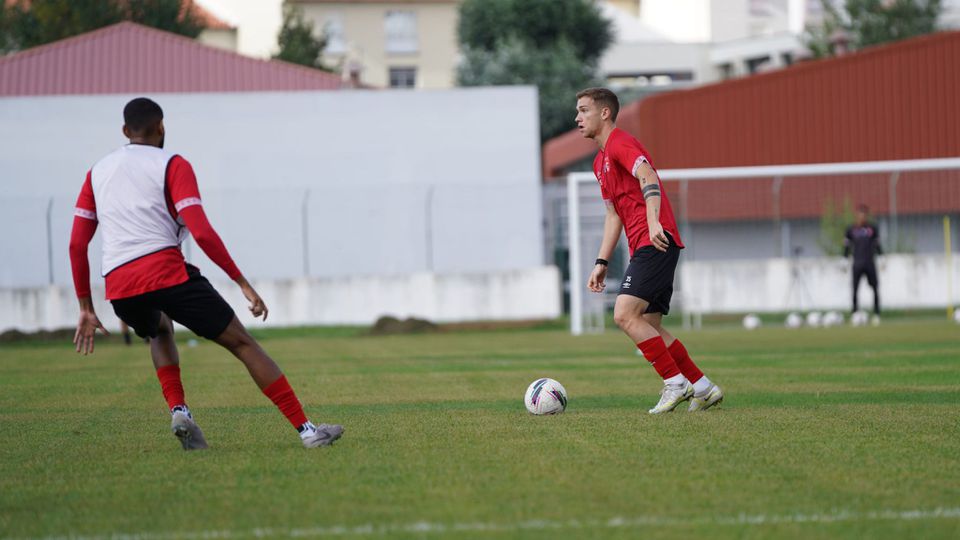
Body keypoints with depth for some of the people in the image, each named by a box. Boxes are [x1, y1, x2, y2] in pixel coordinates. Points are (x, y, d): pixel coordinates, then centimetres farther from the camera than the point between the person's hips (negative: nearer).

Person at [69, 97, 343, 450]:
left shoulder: (97, 172, 21)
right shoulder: (172, 166, 6)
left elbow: (77, 243, 18)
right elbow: (202, 233, -6)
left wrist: (86, 308, 23)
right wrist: (243, 284, -3)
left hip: (118, 288, 5)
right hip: (166, 272, -5)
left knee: (160, 331, 36)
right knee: (241, 343, 2)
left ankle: (178, 411, 12)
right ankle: (306, 429, -6)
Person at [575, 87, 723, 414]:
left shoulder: (620, 143, -6)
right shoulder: (601, 161, 24)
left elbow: (648, 177, -24)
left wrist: (653, 222, -39)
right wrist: (601, 263, 22)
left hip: (656, 243, -10)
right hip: (645, 248, 10)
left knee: (625, 315, -18)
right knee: (650, 327, 8)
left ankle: (676, 383, -13)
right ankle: (703, 388, 13)